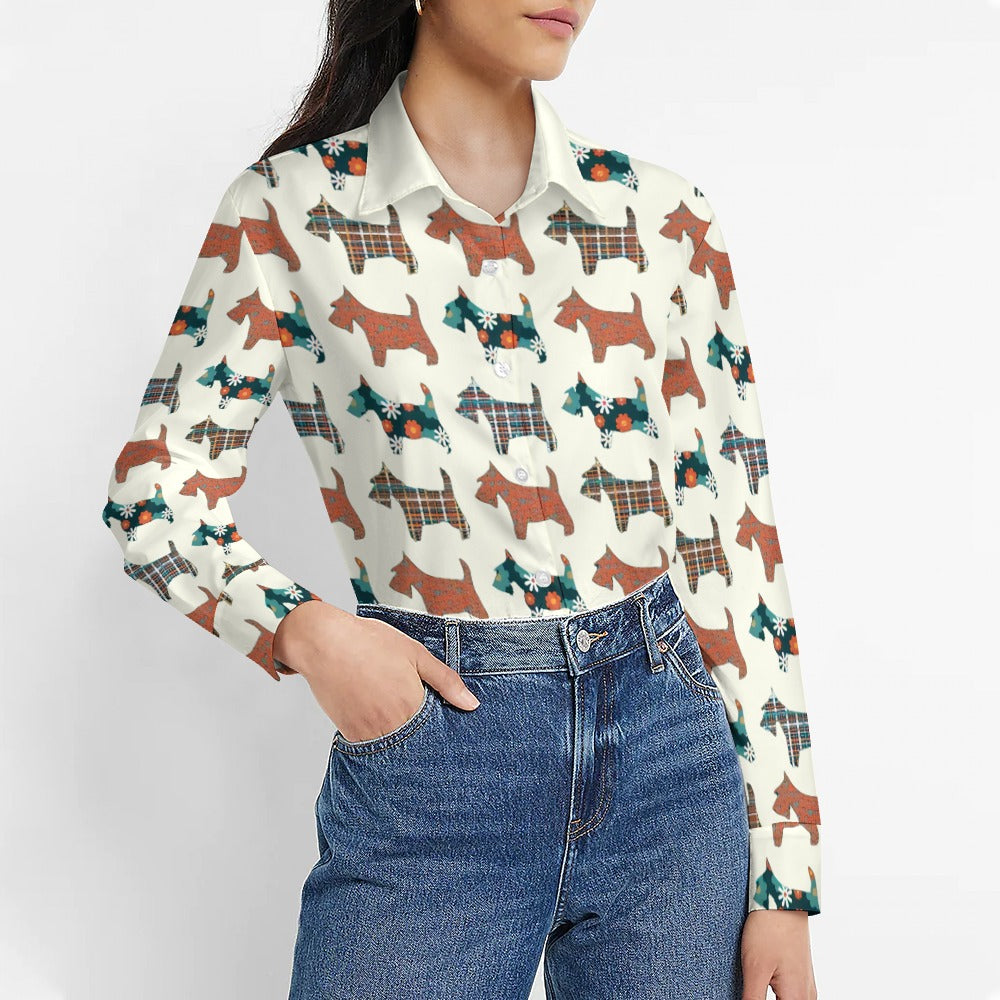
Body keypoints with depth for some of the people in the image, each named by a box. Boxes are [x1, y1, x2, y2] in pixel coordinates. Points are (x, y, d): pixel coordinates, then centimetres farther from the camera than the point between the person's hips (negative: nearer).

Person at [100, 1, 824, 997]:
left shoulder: (662, 217, 3)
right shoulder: (291, 208, -2)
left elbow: (732, 537, 3)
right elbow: (155, 492, 3)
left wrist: (785, 874, 1)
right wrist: (303, 630, -17)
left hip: (670, 761, 3)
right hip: (429, 777, -2)